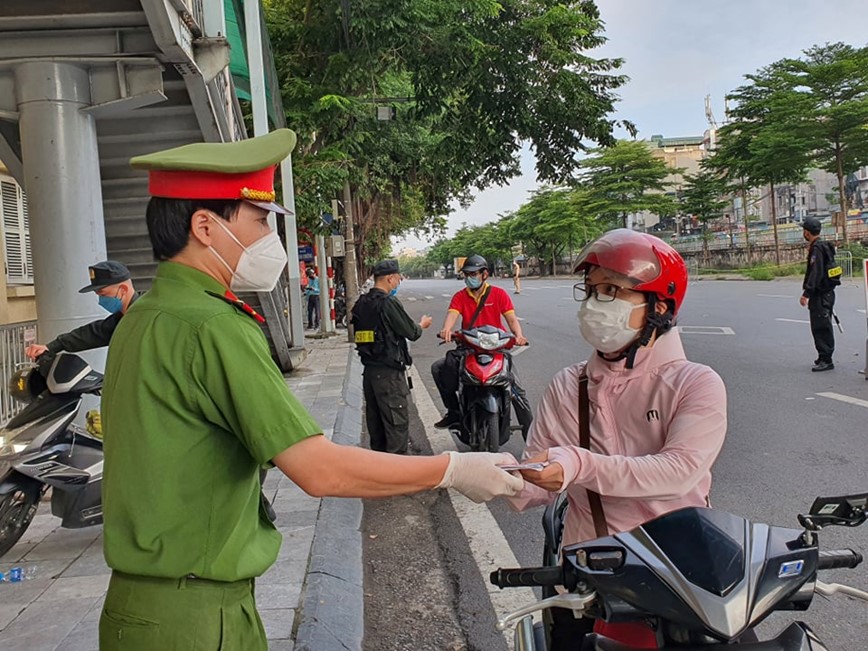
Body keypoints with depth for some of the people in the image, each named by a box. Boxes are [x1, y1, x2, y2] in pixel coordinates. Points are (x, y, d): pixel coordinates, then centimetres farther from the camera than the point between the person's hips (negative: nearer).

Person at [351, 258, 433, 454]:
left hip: (369, 370, 8)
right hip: (389, 372, -8)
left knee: (375, 420, 17)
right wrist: (422, 324, 10)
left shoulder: (360, 304, 8)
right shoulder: (389, 303, -17)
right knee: (398, 422, -1)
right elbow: (411, 332, -12)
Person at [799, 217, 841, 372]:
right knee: (823, 328, 17)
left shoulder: (817, 249, -18)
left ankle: (826, 360, -4)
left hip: (820, 295, -10)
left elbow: (815, 274, -24)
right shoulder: (824, 246, 14)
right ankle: (824, 357, 26)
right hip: (827, 293, 10)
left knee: (821, 328, -7)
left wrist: (806, 293, -24)